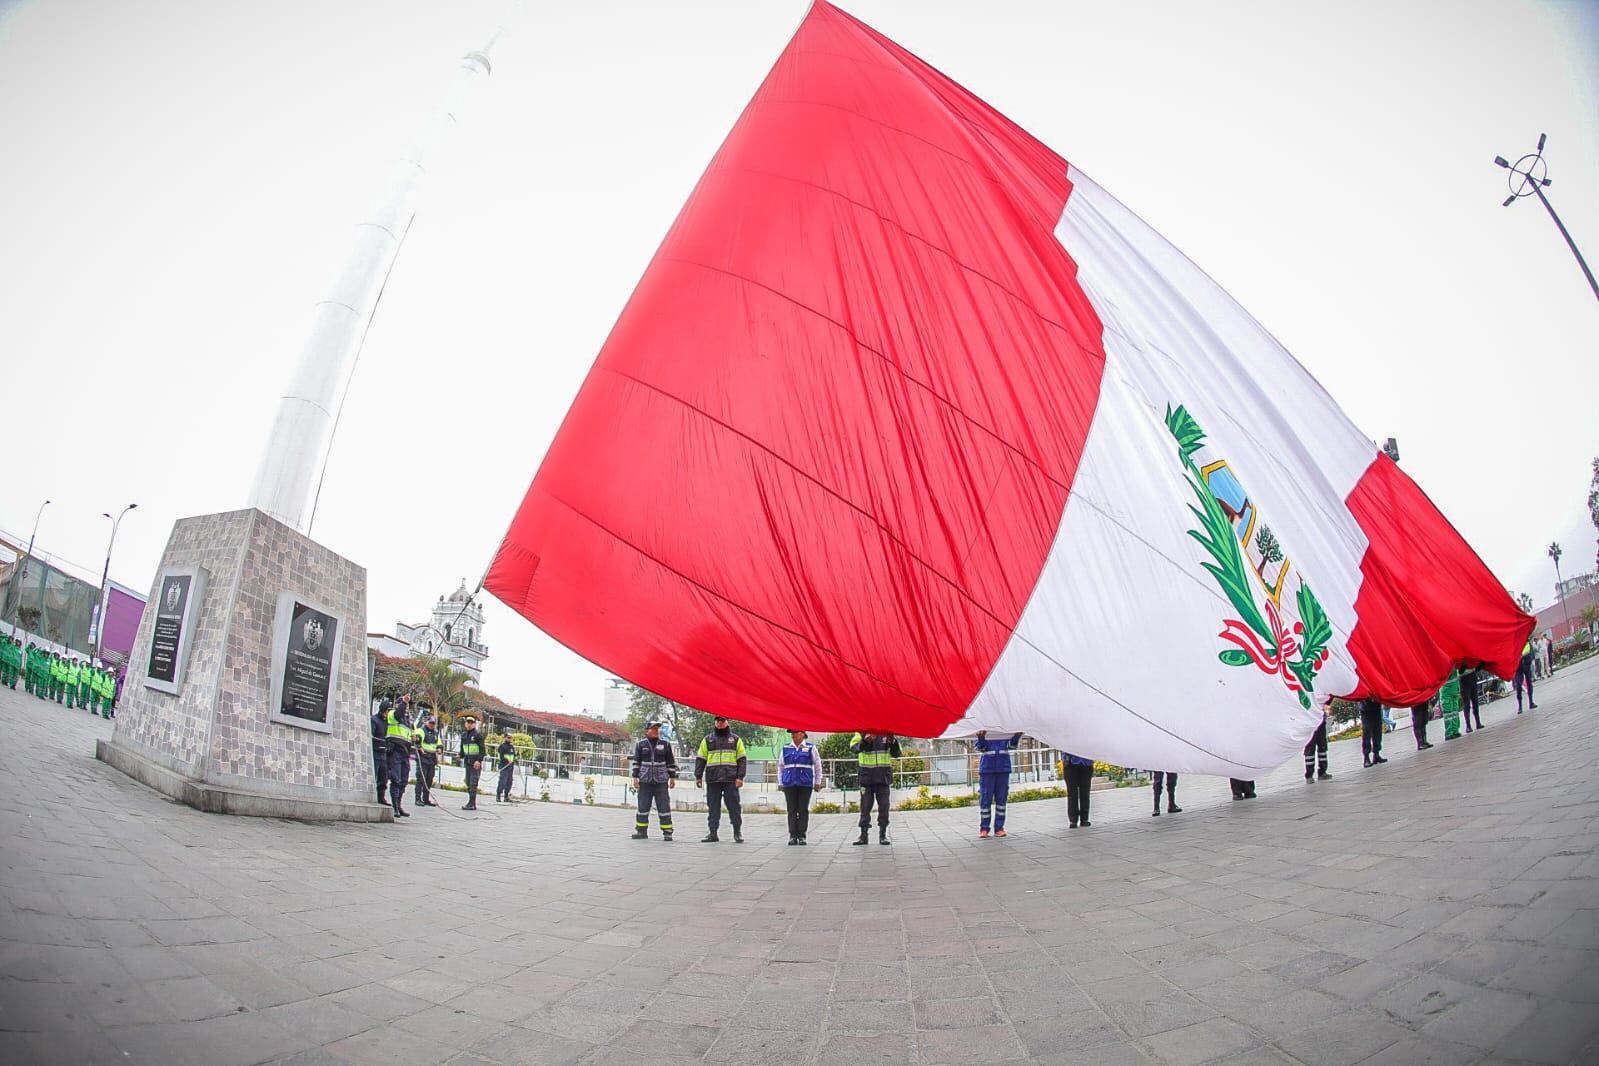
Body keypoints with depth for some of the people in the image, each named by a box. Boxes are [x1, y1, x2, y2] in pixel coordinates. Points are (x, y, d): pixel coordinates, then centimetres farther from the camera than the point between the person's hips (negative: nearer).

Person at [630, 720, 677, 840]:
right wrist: (635, 777, 3)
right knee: (643, 807, 8)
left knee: (664, 807, -3)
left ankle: (667, 831, 2)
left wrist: (673, 777, 5)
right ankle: (641, 830, 19)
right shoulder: (640, 745, 6)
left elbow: (671, 762, 8)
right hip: (645, 782, 1)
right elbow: (636, 762, 10)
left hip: (661, 782, -1)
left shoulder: (665, 744, 5)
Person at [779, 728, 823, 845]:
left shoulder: (810, 748, 5)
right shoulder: (786, 748, 11)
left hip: (805, 784, -2)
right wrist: (780, 783, 12)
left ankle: (802, 836, 6)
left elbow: (818, 766, 9)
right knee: (792, 810, 1)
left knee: (803, 810, 0)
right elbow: (780, 767, 17)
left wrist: (817, 783, 7)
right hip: (789, 784, 2)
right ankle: (792, 836, 7)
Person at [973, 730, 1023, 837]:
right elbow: (979, 746, -7)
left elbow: (1012, 744, 1)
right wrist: (981, 737, -29)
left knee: (1001, 799, 6)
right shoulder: (982, 729, 0)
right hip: (987, 769, -2)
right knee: (985, 799, 1)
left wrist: (1018, 735, -20)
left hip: (1003, 768, 2)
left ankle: (999, 828, 15)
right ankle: (983, 828, 9)